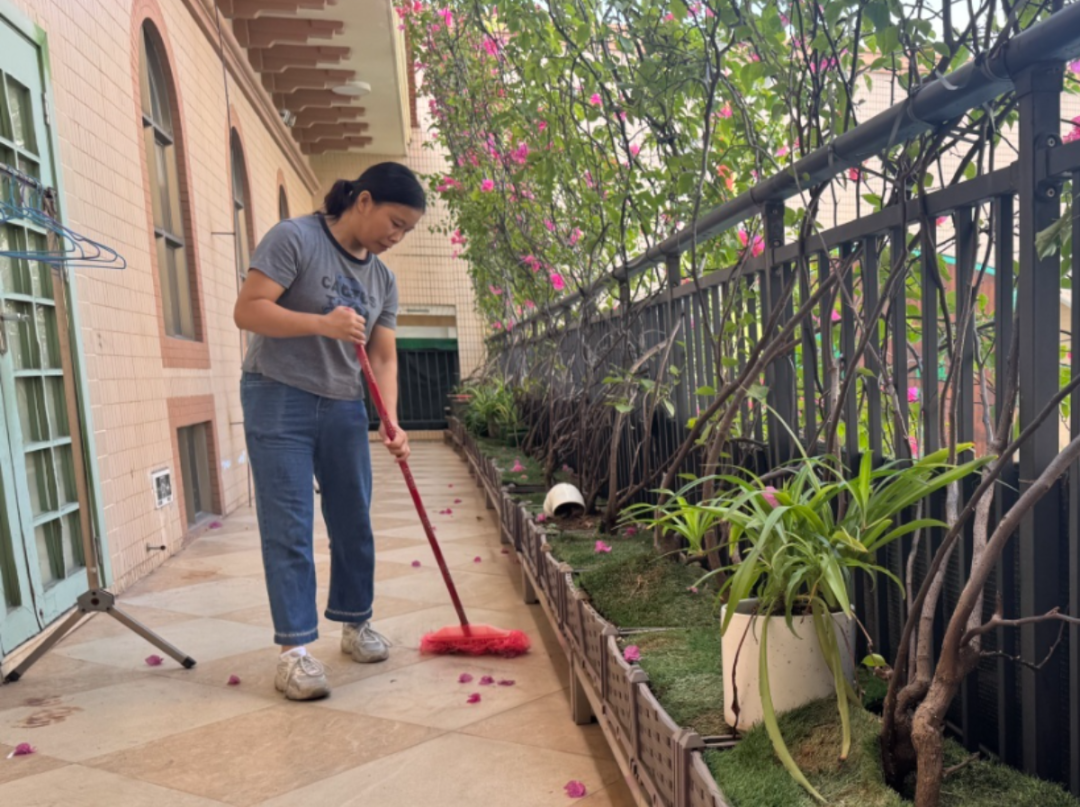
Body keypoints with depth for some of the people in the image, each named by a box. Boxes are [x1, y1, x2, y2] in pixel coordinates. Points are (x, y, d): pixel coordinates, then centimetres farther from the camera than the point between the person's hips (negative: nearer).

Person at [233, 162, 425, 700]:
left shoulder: (383, 279, 10)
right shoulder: (295, 238, -8)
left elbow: (383, 357, 6)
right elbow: (248, 310, -15)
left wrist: (391, 421, -8)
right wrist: (324, 323, -26)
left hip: (344, 408, 6)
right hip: (279, 399, -6)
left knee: (354, 522, 10)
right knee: (289, 528, -4)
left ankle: (355, 624, 28)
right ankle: (294, 649, 4)